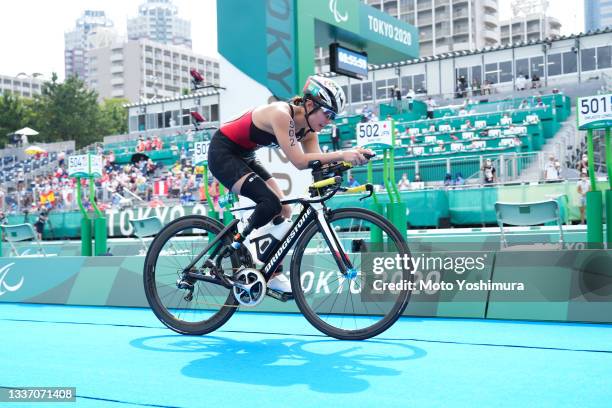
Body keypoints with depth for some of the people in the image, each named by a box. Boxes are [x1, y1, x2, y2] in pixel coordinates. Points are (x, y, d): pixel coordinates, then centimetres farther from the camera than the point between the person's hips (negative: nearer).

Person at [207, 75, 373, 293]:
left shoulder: (308, 130, -4)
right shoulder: (281, 114, -29)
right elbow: (299, 161, -37)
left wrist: (351, 157, -28)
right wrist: (342, 154, -42)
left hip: (244, 157, 9)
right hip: (222, 153, -9)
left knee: (284, 210, 0)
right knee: (270, 203, -25)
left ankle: (273, 274, 7)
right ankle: (235, 249, -4)